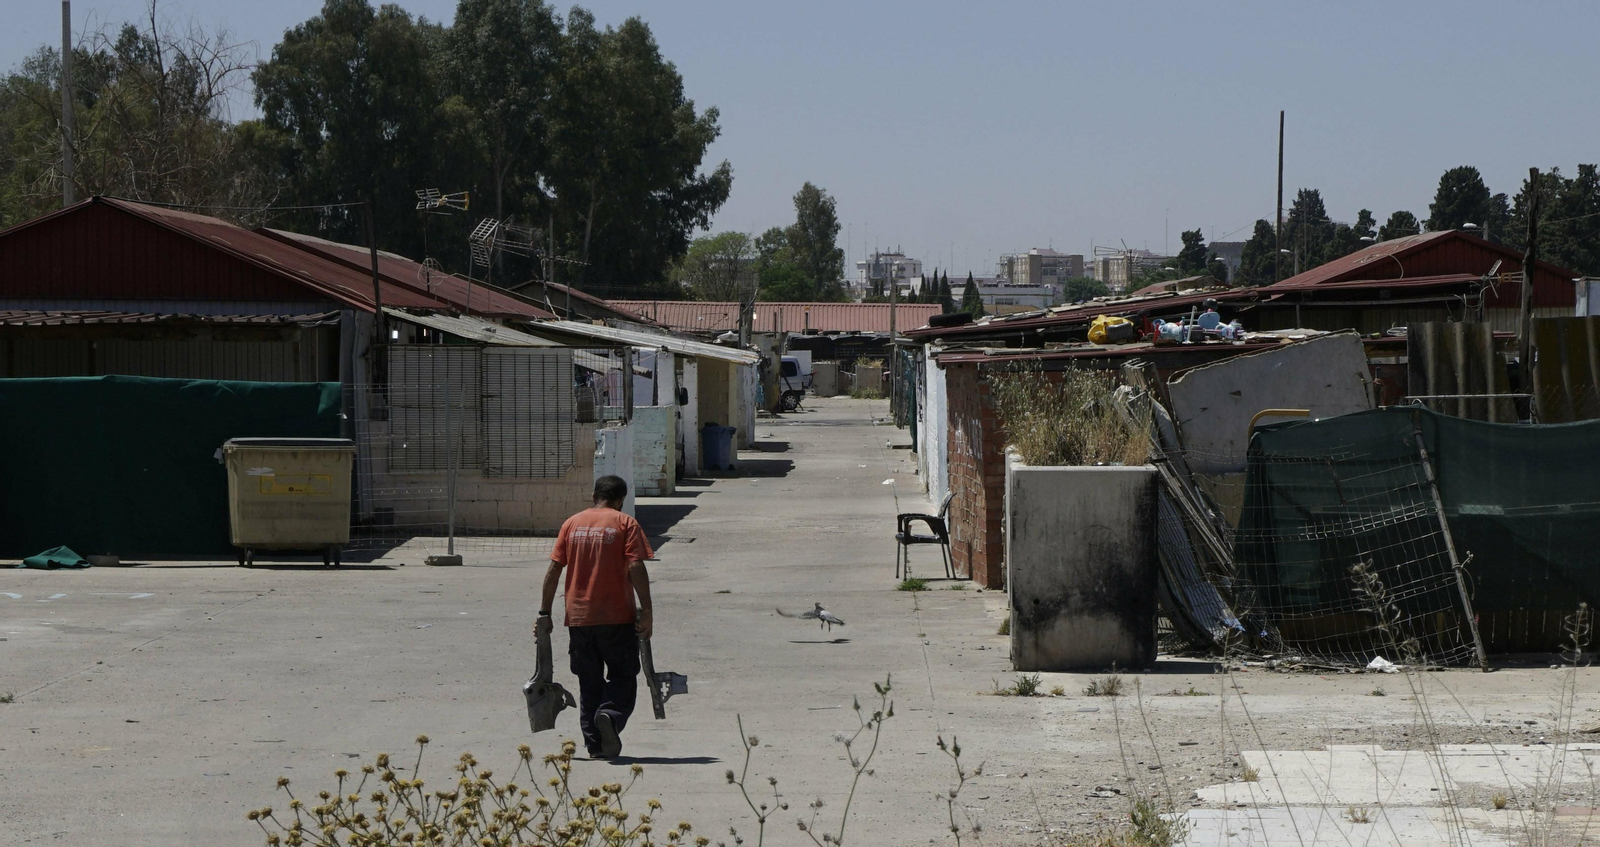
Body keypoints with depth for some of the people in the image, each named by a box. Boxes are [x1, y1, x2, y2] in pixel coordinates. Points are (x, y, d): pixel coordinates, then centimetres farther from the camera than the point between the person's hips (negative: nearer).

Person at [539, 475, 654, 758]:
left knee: (589, 682, 13)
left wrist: (544, 613, 10)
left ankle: (594, 744, 8)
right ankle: (611, 715, -22)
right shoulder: (625, 524, -1)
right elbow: (636, 568, -12)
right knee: (622, 677, 7)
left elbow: (553, 570, 6)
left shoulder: (572, 523, 10)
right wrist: (646, 611, -10)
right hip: (617, 618, -3)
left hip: (578, 618, 3)